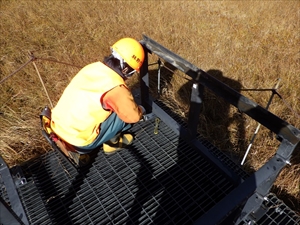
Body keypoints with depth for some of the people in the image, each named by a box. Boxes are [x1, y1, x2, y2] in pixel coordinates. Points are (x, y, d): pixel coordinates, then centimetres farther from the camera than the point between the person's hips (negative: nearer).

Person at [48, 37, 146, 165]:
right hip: (78, 141, -7)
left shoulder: (92, 67, 1)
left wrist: (130, 105, 23)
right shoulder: (116, 88, -22)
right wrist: (140, 110, 13)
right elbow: (134, 116, -9)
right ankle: (112, 142, 17)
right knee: (126, 115, -3)